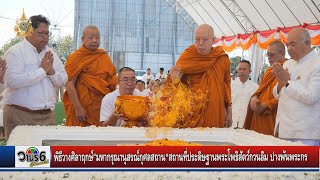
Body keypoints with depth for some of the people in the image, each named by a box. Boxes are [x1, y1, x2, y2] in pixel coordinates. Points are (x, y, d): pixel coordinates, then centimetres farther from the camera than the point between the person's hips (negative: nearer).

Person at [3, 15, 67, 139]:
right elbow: (13, 81, -20)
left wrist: (51, 71, -8)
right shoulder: (15, 52, -6)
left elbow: (63, 81, 13)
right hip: (20, 115, -5)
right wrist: (42, 70, -14)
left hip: (47, 115, 5)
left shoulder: (50, 53, 13)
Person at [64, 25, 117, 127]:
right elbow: (69, 85, -10)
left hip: (101, 109, 5)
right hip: (82, 110, -5)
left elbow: (113, 82, 14)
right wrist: (78, 109, -16)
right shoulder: (75, 58, -4)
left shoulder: (104, 57, 12)